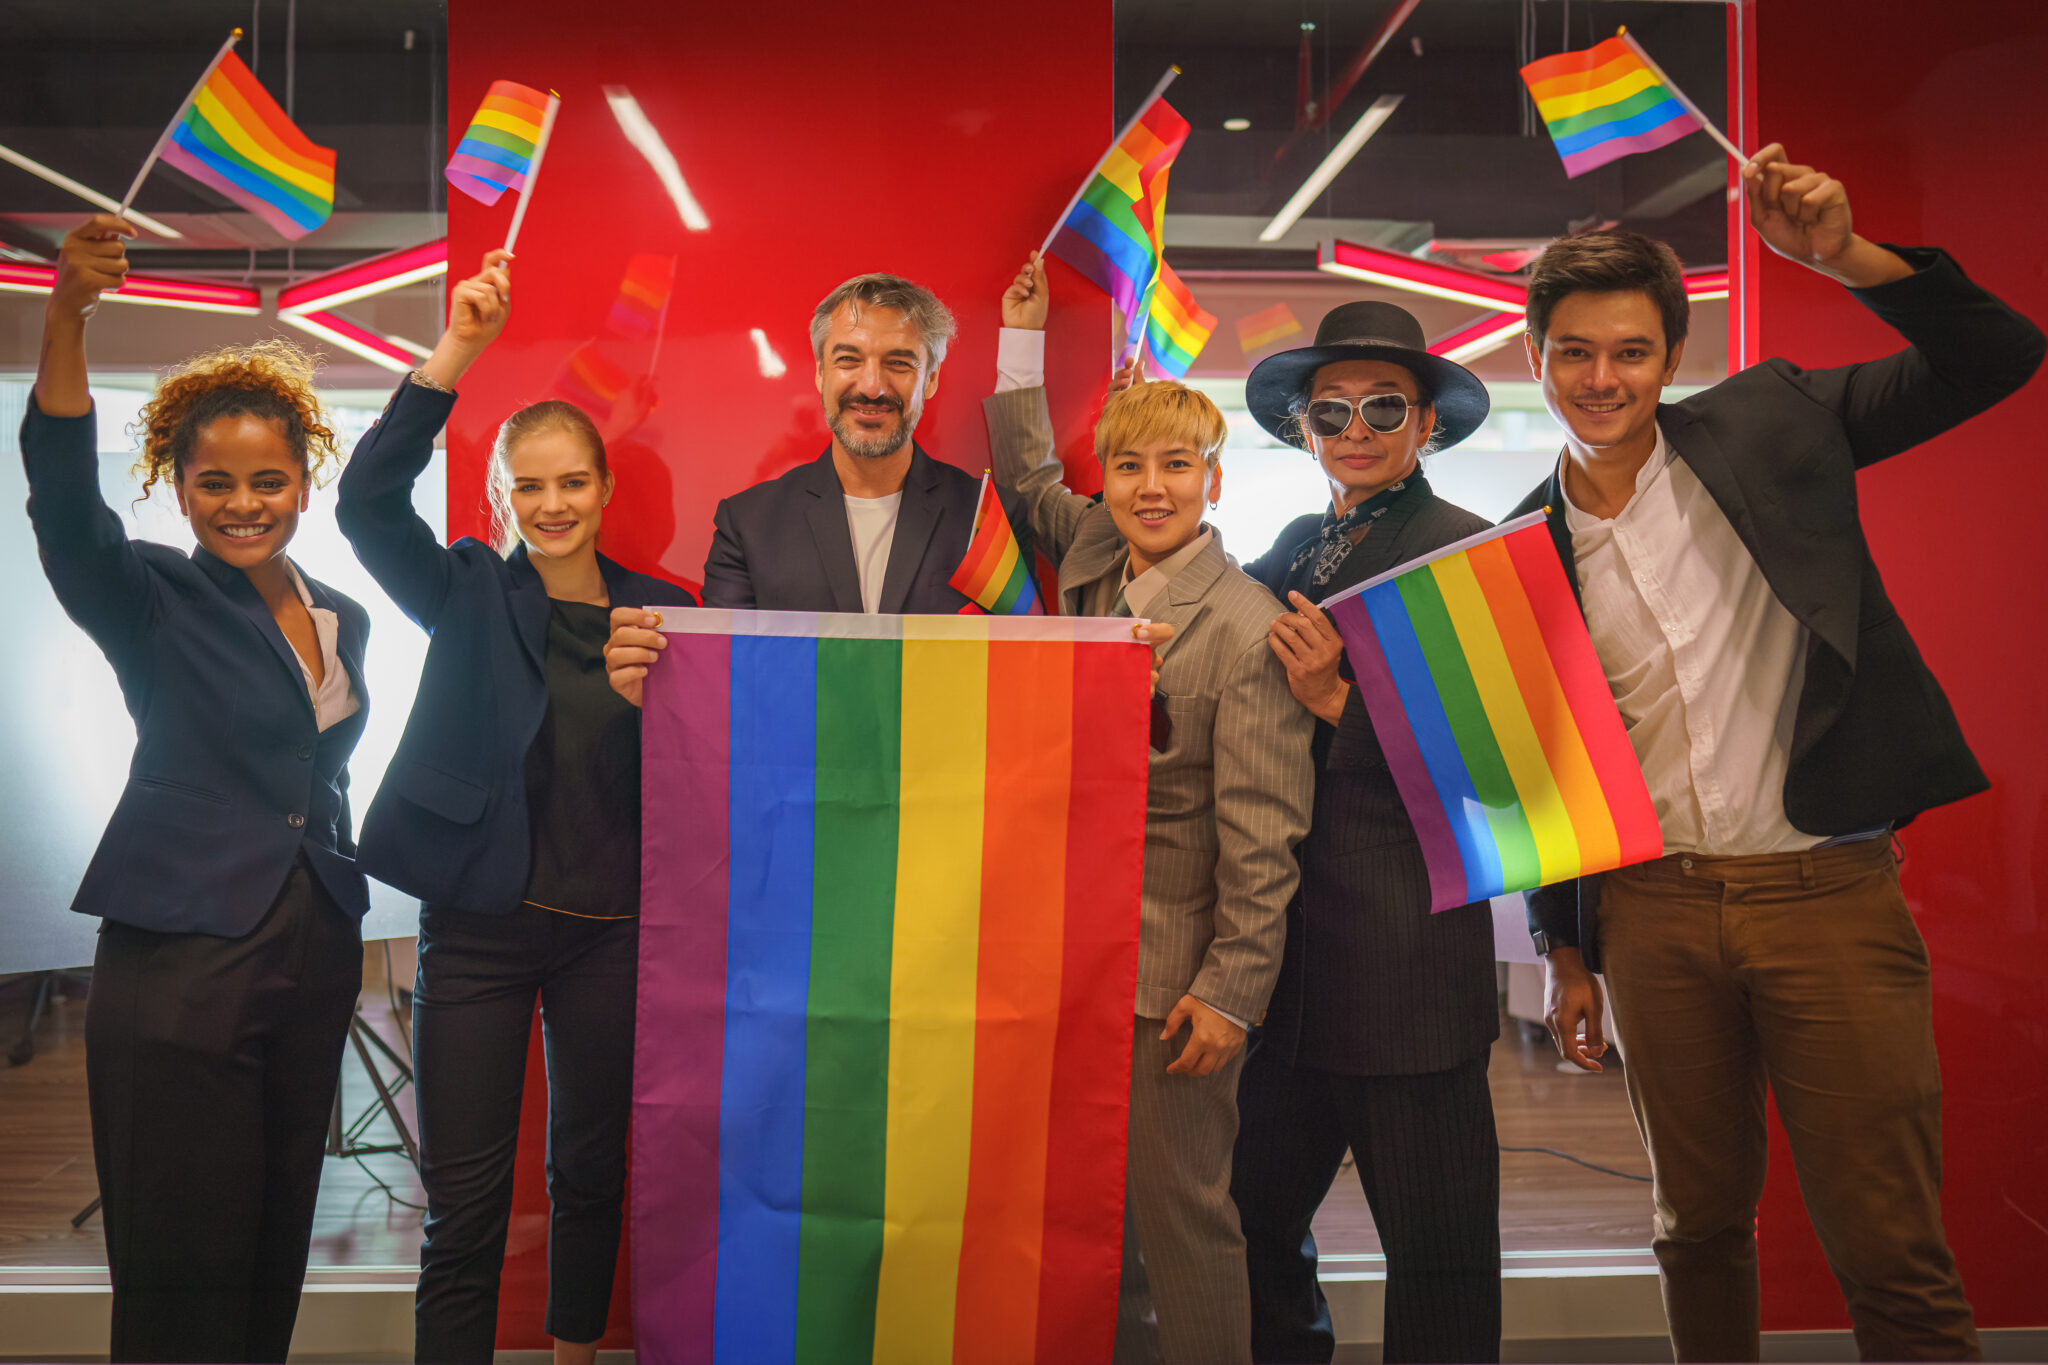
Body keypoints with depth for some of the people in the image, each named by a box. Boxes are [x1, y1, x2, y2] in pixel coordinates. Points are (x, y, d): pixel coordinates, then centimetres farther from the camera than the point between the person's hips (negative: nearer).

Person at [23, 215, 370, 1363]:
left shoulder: (344, 622, 11)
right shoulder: (153, 603, -5)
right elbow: (65, 502, -23)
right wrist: (67, 318, -37)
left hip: (315, 960, 5)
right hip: (181, 966, -5)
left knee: (276, 1249, 13)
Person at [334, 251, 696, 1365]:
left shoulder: (658, 611, 5)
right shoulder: (469, 595, 1)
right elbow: (369, 499, -16)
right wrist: (458, 347, -23)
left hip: (609, 930, 2)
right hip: (478, 927, -2)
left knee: (591, 1173, 17)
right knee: (463, 1208, 2)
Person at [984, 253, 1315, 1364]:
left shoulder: (1250, 629, -16)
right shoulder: (1093, 554, 5)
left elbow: (1261, 835, -16)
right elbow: (1029, 478, 25)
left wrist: (1231, 990, -16)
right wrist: (1022, 337, 21)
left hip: (1172, 967, -7)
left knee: (1181, 1209, 6)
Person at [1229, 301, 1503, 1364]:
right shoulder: (1297, 548, 14)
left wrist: (1341, 702, -21)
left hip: (1410, 964, -6)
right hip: (1288, 957, 6)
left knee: (1437, 1255, 7)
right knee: (1255, 1218, 15)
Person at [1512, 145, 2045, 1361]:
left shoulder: (1770, 423, 1)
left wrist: (1846, 256, -19)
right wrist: (1568, 952, 11)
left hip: (1827, 891, -2)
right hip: (1651, 907, 3)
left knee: (1891, 1253, 2)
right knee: (1701, 1224, 15)